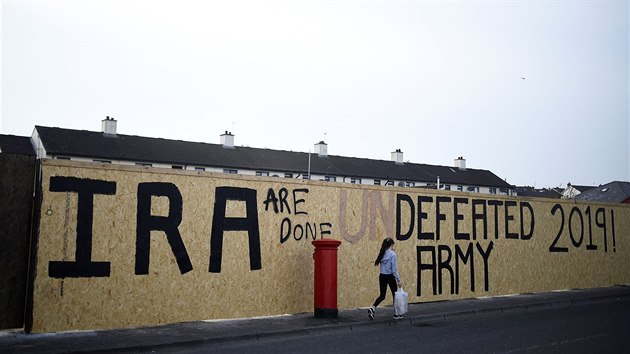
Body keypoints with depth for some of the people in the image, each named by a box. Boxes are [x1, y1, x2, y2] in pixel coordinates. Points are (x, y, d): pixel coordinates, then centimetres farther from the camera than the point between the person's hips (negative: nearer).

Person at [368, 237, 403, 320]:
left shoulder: (382, 254, 5)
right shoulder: (392, 254, -14)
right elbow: (394, 270, -15)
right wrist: (399, 280, -9)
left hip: (382, 276, 6)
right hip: (390, 277, -6)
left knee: (382, 295, 12)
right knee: (395, 295, 12)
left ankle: (372, 309, -10)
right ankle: (396, 314, 22)